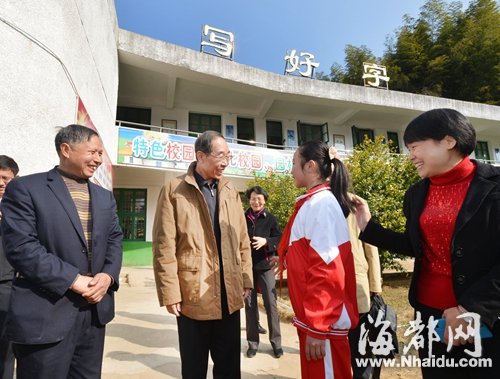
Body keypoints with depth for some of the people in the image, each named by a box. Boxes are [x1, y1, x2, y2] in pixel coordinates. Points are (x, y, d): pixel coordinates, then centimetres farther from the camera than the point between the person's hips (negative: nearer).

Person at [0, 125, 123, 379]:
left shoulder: (104, 197, 12)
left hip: (95, 310, 6)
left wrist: (108, 275, -9)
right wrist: (74, 280, -17)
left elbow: (114, 239, 10)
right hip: (47, 314, -5)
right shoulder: (25, 188, -6)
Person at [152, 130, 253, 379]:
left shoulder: (231, 191, 7)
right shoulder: (174, 190, -7)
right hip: (193, 295, -3)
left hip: (230, 295, 4)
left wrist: (246, 279, 7)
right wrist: (170, 292, -10)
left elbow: (242, 241, 9)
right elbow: (164, 246, -10)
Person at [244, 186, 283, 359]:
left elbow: (280, 239, -5)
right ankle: (252, 342, 24)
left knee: (271, 304, 4)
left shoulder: (270, 218, -2)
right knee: (249, 304, 10)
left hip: (265, 266, -1)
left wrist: (266, 241, -22)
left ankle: (276, 341, 20)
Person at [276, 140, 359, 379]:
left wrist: (317, 327, -19)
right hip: (314, 316, 9)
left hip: (323, 321, -9)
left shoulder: (321, 204, -19)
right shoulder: (312, 203, 9)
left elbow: (327, 270, -23)